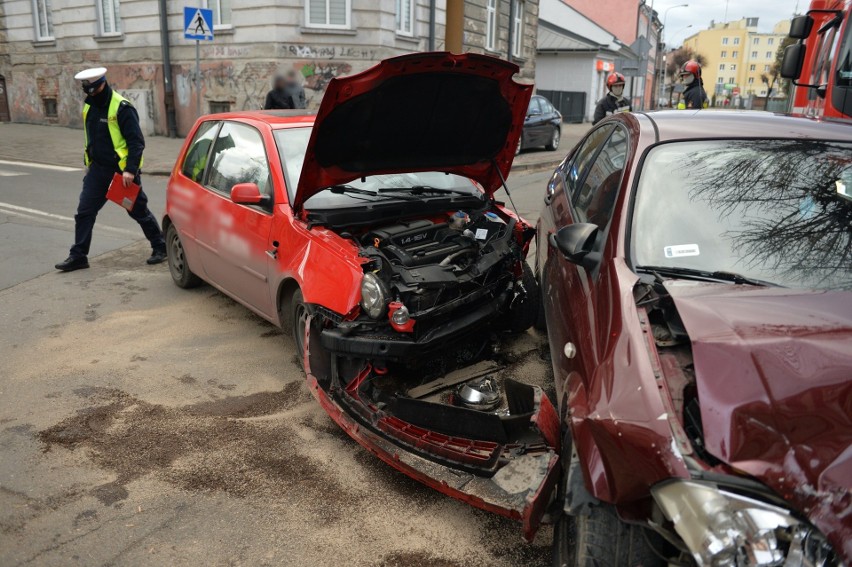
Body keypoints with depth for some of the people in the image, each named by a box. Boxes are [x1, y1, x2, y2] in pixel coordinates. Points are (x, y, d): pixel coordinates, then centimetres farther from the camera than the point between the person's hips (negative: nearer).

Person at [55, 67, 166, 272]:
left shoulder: (121, 107, -15)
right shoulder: (89, 106, 9)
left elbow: (137, 141, -19)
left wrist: (130, 170, -24)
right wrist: (89, 163, 21)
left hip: (123, 170, -7)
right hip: (98, 169, 7)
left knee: (139, 211, 4)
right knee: (84, 212, 2)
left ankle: (159, 247, 21)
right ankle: (78, 256, 9)